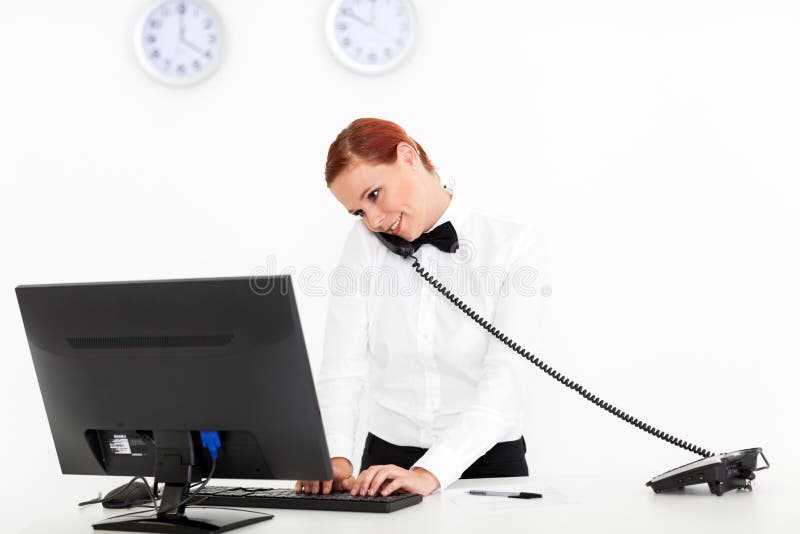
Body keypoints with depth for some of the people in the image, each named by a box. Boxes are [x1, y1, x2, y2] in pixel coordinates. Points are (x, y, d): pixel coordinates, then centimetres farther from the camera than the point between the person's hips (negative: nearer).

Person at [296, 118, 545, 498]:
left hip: (487, 462, -2)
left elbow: (505, 379, -15)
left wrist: (432, 472, -28)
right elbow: (341, 367, -6)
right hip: (389, 459, 2)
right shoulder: (365, 242, 4)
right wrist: (335, 456, -24)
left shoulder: (512, 245, -4)